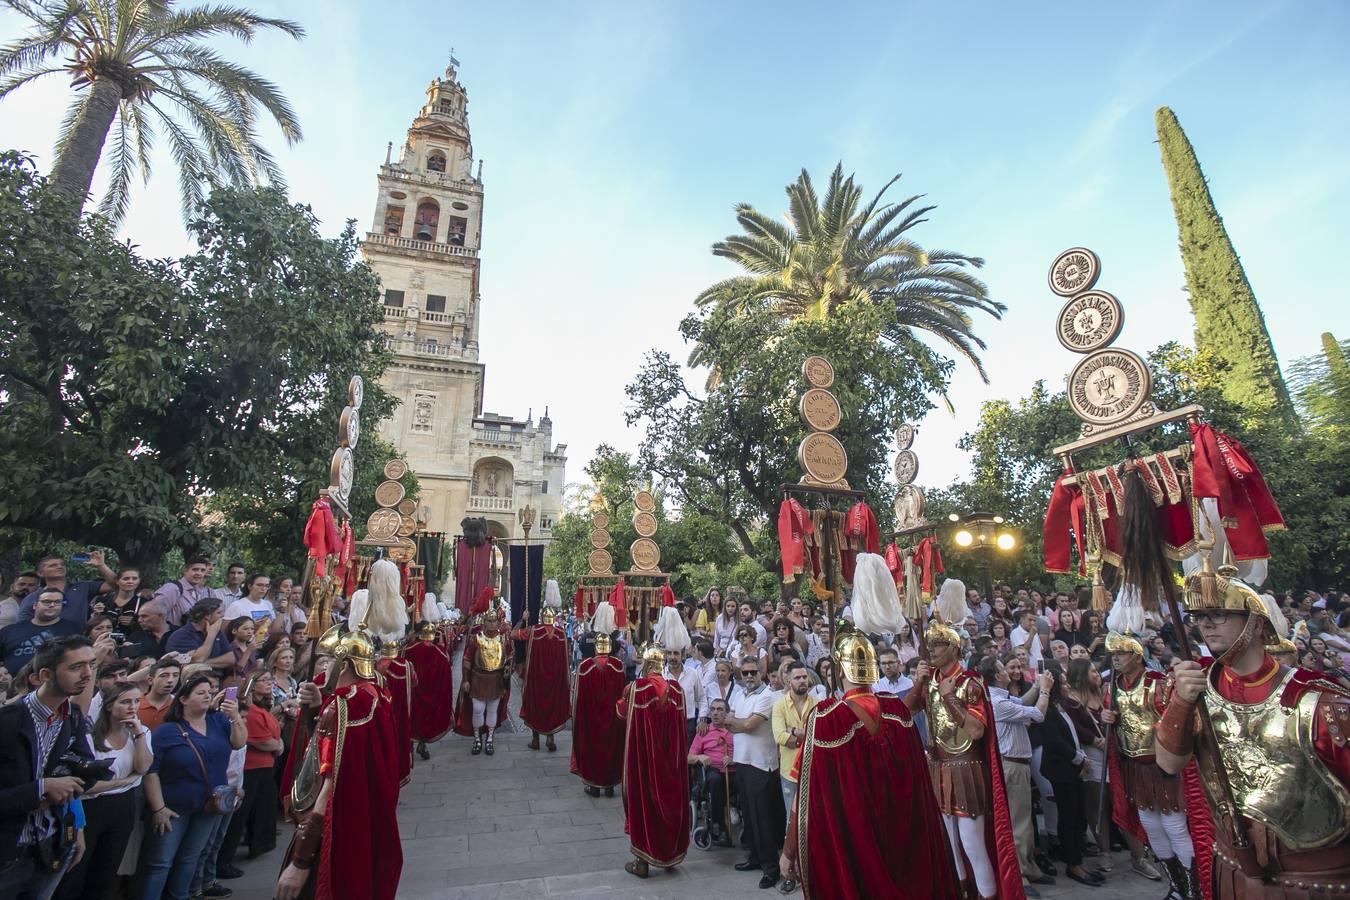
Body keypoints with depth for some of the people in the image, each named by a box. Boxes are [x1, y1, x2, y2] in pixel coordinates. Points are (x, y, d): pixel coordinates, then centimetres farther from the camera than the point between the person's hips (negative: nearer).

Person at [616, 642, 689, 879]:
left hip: (643, 753, -3)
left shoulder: (637, 687, -16)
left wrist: (624, 697, 20)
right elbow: (680, 721, 10)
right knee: (669, 796, 16)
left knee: (643, 798, 9)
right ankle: (670, 854, 29)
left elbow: (623, 713, 1)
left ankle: (643, 861, 18)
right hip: (671, 756, 4)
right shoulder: (675, 689, -4)